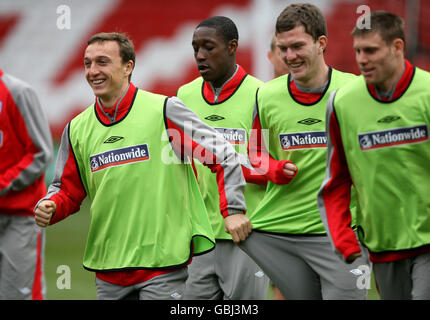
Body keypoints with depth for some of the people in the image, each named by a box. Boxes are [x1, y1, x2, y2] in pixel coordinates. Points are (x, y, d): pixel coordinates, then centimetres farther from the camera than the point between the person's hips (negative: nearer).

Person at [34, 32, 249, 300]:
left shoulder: (163, 111, -6)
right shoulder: (78, 129, 8)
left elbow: (222, 154, -3)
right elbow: (68, 191, 16)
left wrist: (233, 210, -9)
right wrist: (49, 207, -5)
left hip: (164, 260, -5)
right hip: (108, 266, 5)